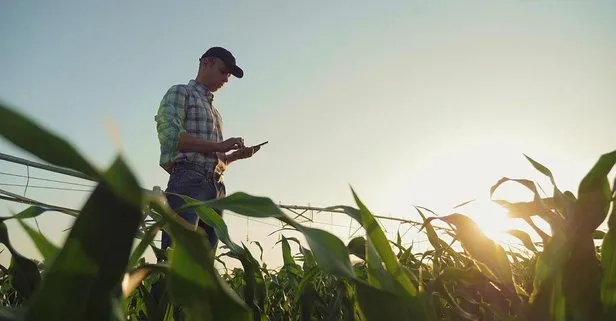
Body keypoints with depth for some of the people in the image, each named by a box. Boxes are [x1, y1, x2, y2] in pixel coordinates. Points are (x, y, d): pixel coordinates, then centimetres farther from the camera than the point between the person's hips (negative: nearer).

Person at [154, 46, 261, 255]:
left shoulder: (214, 111, 32)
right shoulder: (180, 93, 10)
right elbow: (171, 136, -8)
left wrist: (236, 155, 9)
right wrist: (219, 145, -9)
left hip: (216, 188, 8)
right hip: (188, 181, -8)